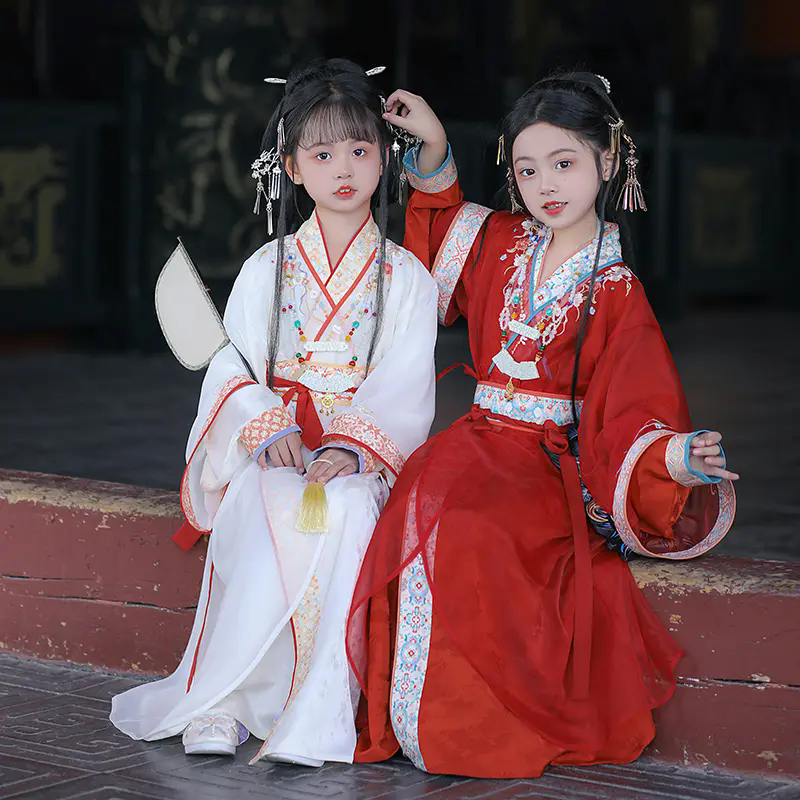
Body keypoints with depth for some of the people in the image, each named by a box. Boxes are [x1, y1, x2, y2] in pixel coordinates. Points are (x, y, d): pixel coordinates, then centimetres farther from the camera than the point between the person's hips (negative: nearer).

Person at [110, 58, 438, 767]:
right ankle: (224, 704, -31)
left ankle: (315, 713, -33)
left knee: (344, 506, -36)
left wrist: (351, 446, -22)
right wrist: (270, 432, -17)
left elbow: (403, 388, -4)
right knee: (264, 505, -34)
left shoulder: (407, 277, 8)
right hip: (274, 447, 1)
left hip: (365, 454, -1)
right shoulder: (267, 269, 12)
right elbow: (233, 370, 3)